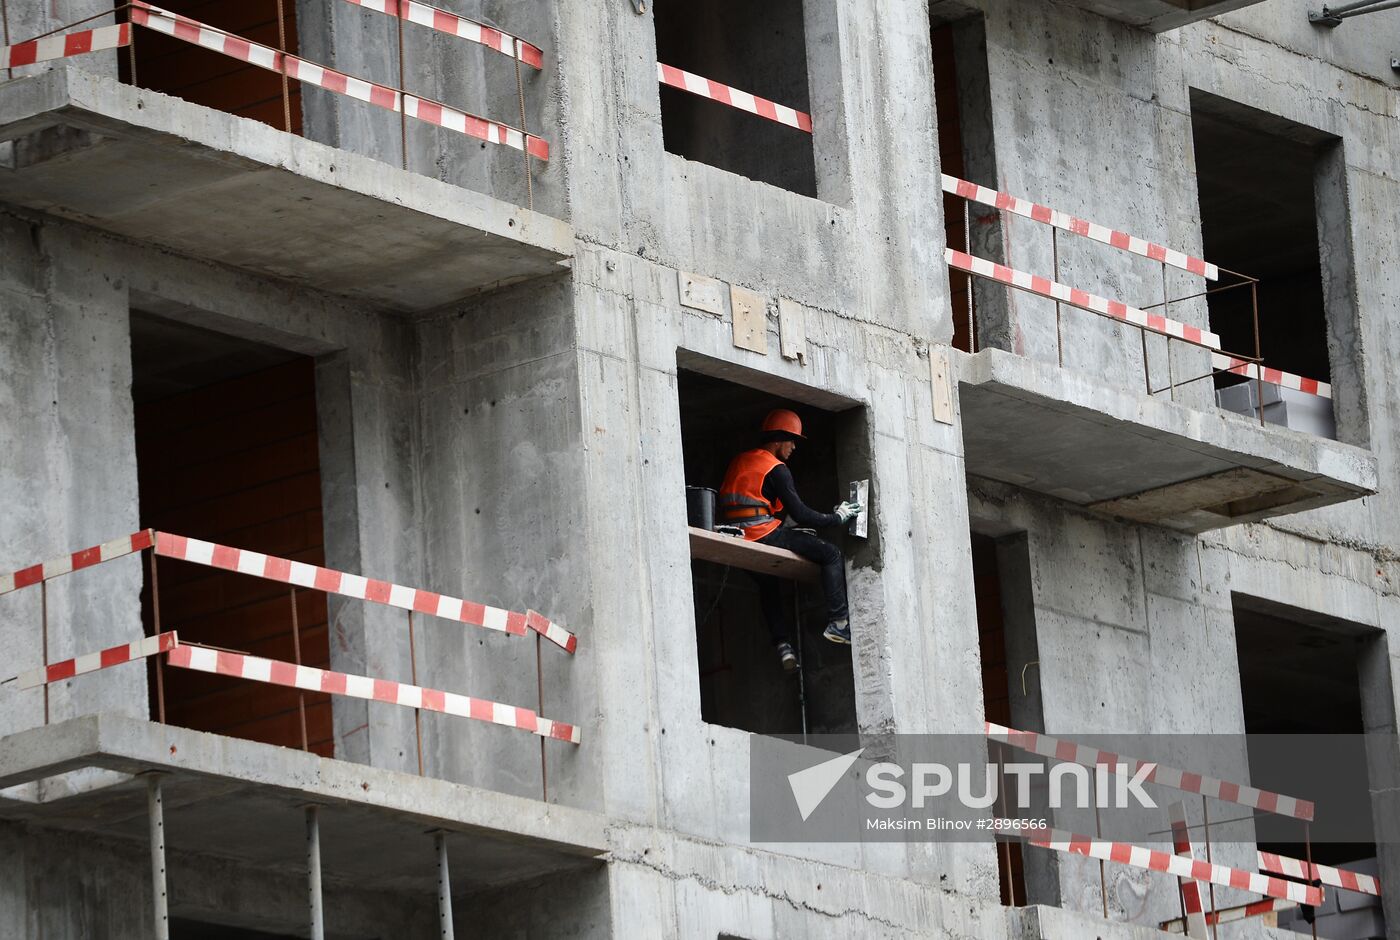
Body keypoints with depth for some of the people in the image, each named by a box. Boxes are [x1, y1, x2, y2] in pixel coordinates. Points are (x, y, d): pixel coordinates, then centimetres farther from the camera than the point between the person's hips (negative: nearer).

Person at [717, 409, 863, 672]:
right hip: (762, 533, -8)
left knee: (769, 585, 32)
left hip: (735, 538, 8)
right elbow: (800, 514, -8)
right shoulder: (776, 469, -3)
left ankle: (782, 645, 22)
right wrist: (837, 517, 5)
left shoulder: (739, 461, 21)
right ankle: (837, 622, -8)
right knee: (831, 555, -2)